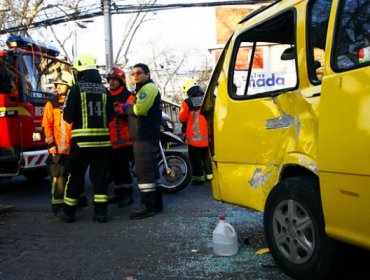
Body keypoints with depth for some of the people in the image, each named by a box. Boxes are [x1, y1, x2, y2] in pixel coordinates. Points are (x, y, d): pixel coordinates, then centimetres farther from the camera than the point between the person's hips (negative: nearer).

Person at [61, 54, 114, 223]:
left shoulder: (76, 88, -4)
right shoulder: (103, 90, 7)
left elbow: (68, 117, -8)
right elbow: (110, 116, 7)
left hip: (82, 139, -3)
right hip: (102, 139, 3)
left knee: (75, 177, 9)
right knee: (100, 176, 11)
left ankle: (69, 212, 18)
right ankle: (101, 212, 10)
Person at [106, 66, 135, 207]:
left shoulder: (128, 96, -4)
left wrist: (122, 112, -36)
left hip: (124, 139, -7)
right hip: (111, 139, 8)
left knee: (123, 166, -10)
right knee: (114, 167, 12)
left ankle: (128, 194, -1)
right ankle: (119, 193, 23)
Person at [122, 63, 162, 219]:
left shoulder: (148, 88, -9)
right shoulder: (143, 89, 26)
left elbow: (139, 109, -23)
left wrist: (127, 107, -6)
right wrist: (128, 109, 6)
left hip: (145, 137, -11)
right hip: (146, 136, 11)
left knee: (144, 171, -12)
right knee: (150, 170, 13)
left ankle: (147, 206, -10)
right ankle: (156, 203, 19)